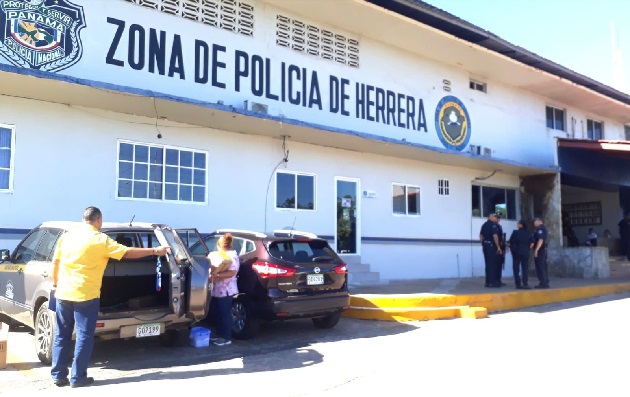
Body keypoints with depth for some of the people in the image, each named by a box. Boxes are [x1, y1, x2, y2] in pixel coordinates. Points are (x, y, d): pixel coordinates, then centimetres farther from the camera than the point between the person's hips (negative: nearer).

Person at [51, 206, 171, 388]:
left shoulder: (67, 236, 8)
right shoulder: (100, 239, -8)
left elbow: (55, 263, 12)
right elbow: (127, 252, -9)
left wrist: (56, 285, 24)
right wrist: (155, 251, -4)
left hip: (63, 293, 6)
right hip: (86, 295, -6)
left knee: (61, 335, 13)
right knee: (84, 336, 3)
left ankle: (58, 376, 17)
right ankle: (78, 378, 7)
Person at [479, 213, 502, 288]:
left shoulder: (484, 224, 15)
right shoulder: (493, 225, -11)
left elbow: (481, 235, 18)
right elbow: (495, 236, -20)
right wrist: (498, 247, -17)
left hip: (485, 245, 8)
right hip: (491, 245, -8)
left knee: (488, 264, 12)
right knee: (492, 264, -4)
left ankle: (488, 282, 14)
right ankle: (492, 282, -3)